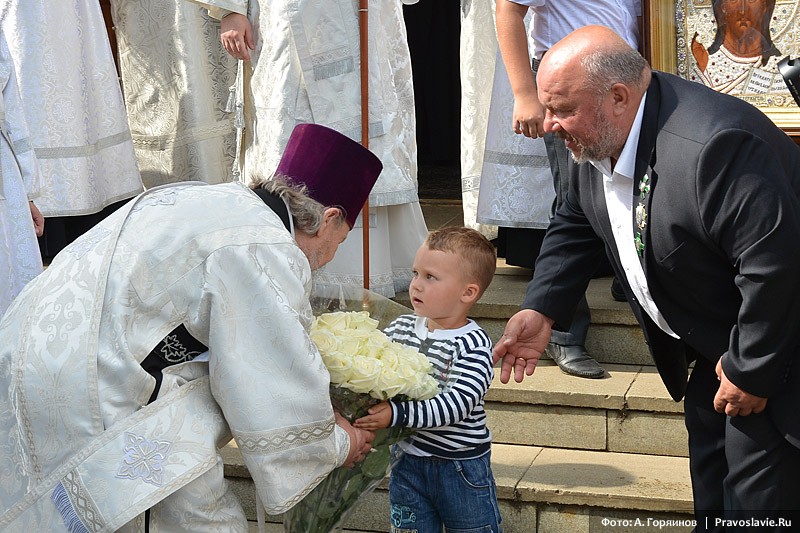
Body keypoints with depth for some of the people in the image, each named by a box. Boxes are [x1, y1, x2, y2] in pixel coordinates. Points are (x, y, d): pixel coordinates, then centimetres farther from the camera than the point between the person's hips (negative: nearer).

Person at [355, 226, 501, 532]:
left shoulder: (473, 345, -18)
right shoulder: (400, 328, -1)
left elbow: (455, 406, -28)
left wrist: (397, 414, -36)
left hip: (461, 468, -5)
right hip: (408, 459, 5)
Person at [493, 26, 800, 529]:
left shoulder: (712, 146, -35)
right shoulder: (598, 144, -4)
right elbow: (576, 226, 11)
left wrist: (750, 369, -24)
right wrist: (541, 310, -3)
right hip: (715, 353, 9)